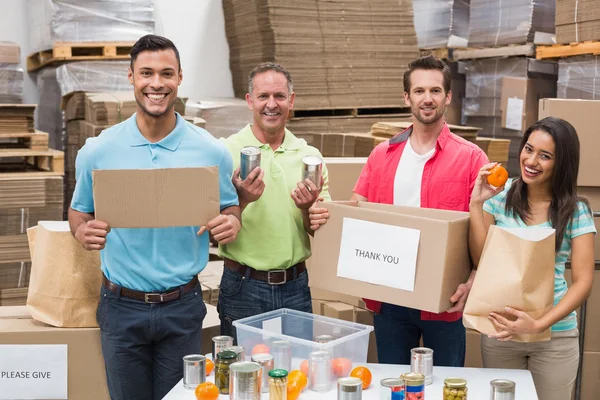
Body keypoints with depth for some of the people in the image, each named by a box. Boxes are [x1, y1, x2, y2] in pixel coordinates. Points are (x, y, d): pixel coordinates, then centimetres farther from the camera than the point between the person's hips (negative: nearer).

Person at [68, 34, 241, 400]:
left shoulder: (211, 151, -5)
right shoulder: (97, 151, -5)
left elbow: (230, 209, 7)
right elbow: (79, 211, 8)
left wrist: (232, 224, -17)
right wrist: (83, 231, -15)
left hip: (182, 306, 0)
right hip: (122, 306, 0)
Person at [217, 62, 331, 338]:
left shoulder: (309, 156, 4)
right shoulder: (226, 152, -5)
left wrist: (308, 208, -14)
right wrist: (240, 200, -24)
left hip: (295, 286, 3)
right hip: (243, 287, -3)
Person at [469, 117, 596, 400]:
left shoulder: (576, 211, -7)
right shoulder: (500, 196, -3)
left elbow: (583, 283, -10)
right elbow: (481, 260, -5)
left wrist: (538, 325, -22)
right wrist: (476, 204, -14)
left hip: (555, 335, -1)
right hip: (500, 328, 1)